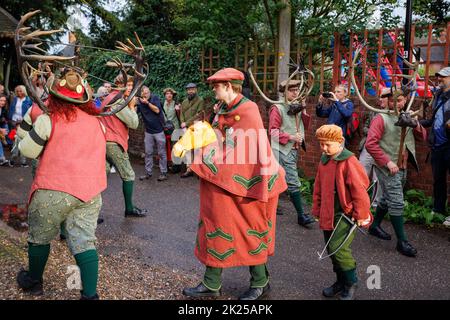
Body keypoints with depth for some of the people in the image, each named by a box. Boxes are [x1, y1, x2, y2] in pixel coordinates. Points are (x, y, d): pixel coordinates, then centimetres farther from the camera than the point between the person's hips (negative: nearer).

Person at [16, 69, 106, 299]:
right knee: (84, 241, 4)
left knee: (39, 237, 18)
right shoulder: (97, 122, 5)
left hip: (54, 190, -3)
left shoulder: (49, 120, -8)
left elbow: (28, 151, 0)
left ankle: (34, 282, 37)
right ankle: (90, 294, 3)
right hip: (90, 192, 3)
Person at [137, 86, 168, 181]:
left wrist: (147, 102, -20)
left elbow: (157, 110, -16)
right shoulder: (139, 101, -1)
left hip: (159, 130, -3)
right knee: (148, 153, 8)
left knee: (161, 153, 3)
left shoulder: (155, 98, -6)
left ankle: (163, 173, 10)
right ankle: (148, 172, 18)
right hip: (148, 131, 3)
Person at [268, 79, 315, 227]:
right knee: (294, 183, -8)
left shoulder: (297, 107, 13)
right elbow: (273, 131, -13)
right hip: (283, 150, -8)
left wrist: (303, 110, 0)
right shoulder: (277, 108, -10)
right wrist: (291, 137, -20)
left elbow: (305, 126, 13)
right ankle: (301, 215, -3)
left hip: (294, 149, 8)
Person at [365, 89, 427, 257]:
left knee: (387, 198, 19)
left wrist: (417, 126, -9)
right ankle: (402, 241, 2)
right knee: (397, 202, -7)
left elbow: (423, 137, 13)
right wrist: (387, 162, -20)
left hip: (402, 167, 7)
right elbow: (370, 144, -18)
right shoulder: (381, 118, -11)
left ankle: (375, 226, 38)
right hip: (387, 167, -7)